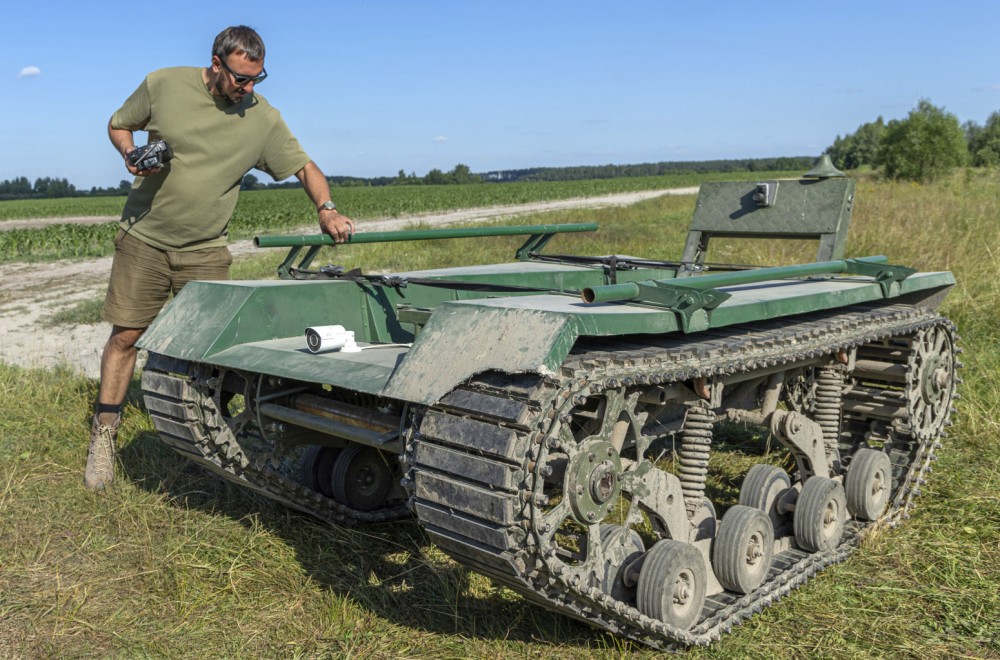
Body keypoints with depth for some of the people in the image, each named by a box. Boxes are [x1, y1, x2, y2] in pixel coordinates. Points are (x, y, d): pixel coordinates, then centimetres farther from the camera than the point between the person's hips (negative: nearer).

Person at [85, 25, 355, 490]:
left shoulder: (263, 119, -5)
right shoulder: (163, 85, -6)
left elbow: (304, 167, 1)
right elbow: (118, 125, 10)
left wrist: (326, 209, -18)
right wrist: (130, 153, -12)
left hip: (205, 251, 0)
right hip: (143, 238, 0)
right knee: (125, 335, 2)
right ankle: (103, 435, 17)